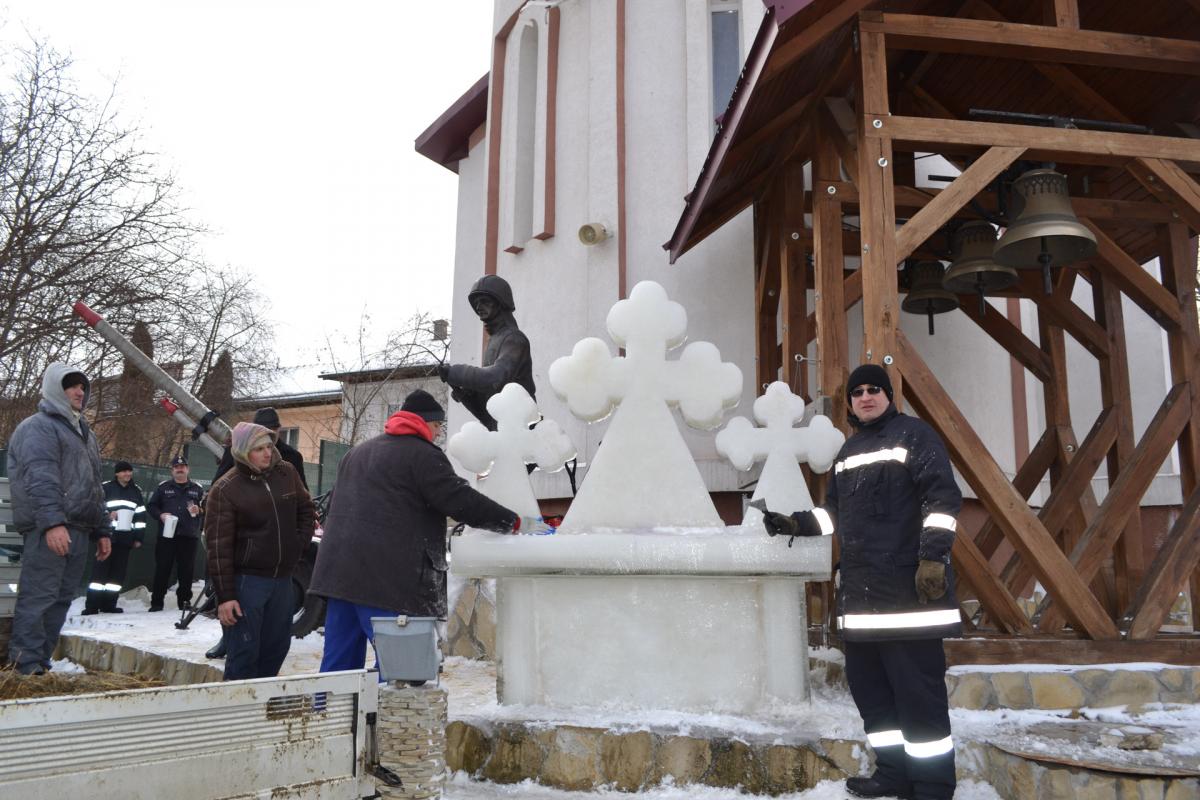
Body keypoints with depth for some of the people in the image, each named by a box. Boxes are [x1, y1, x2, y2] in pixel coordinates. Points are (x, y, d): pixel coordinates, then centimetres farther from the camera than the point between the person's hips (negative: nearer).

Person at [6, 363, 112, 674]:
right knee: (38, 598, -10)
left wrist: (102, 530, 22)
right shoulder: (38, 427, -3)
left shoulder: (83, 432, 26)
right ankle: (26, 668, -8)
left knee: (60, 601, 9)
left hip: (78, 531, 9)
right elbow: (40, 478, -18)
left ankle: (41, 663, 14)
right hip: (49, 530, -9)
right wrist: (52, 522, -29)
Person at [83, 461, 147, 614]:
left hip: (125, 537, 4)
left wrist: (138, 537, 8)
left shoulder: (136, 491, 14)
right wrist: (106, 515, -16)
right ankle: (92, 605, -5)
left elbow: (141, 516, 14)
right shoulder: (105, 488, 0)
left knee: (118, 571, 4)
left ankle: (109, 604, 10)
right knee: (100, 569, -7)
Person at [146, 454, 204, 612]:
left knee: (187, 570, 3)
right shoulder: (163, 487, 10)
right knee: (162, 568, 0)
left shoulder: (197, 488, 11)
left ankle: (185, 600, 13)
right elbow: (151, 506, 11)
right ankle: (156, 601, 8)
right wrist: (160, 515, -8)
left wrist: (198, 510, -9)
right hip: (166, 534, -1)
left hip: (189, 535, 1)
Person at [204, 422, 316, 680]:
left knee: (277, 647, 14)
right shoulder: (225, 489, -11)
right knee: (244, 651, -4)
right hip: (247, 580, -6)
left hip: (282, 578, 6)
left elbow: (306, 509, 21)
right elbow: (218, 546, -12)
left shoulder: (286, 473, 5)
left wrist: (300, 542, 5)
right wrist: (224, 596, -15)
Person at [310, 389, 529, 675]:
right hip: (385, 577, -8)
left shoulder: (359, 452, 23)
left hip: (340, 571, 8)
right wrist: (514, 522, -2)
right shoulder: (422, 454, -5)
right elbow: (461, 500, -11)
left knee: (339, 661, 12)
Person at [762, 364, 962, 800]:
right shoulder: (849, 449, 21)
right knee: (867, 682, 11)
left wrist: (933, 556, -19)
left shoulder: (913, 433, -2)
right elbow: (834, 511, 26)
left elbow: (942, 497, -11)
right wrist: (796, 524, 12)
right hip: (860, 587, 8)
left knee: (917, 687, -5)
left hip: (908, 584, -8)